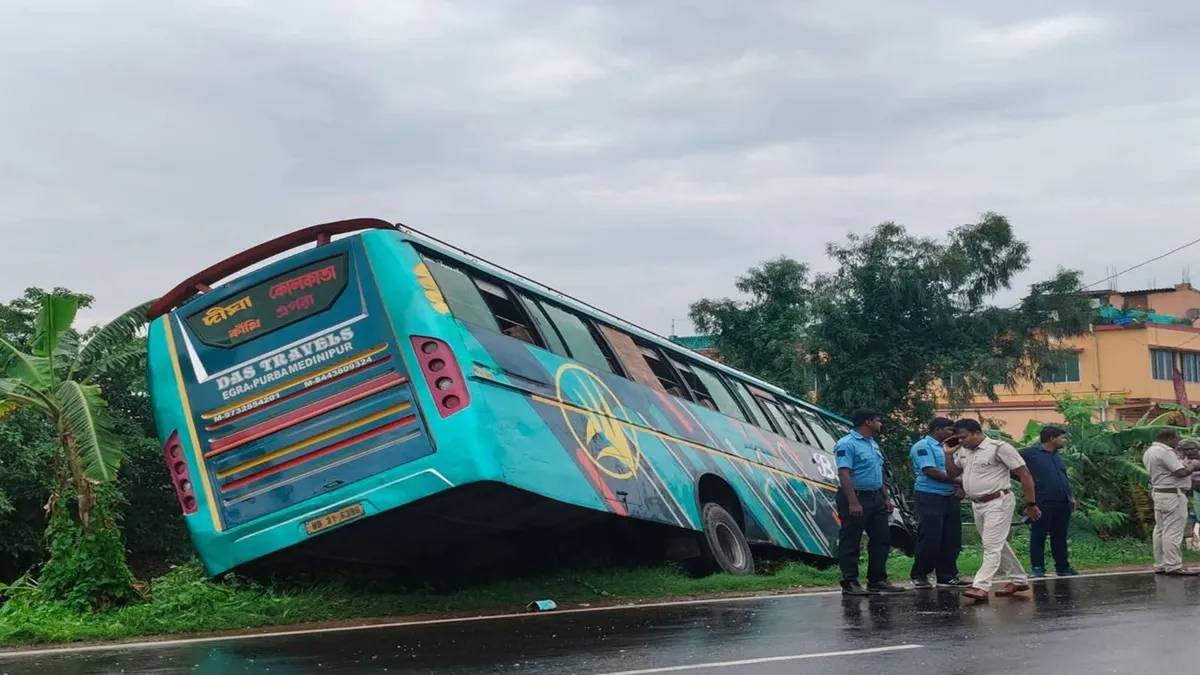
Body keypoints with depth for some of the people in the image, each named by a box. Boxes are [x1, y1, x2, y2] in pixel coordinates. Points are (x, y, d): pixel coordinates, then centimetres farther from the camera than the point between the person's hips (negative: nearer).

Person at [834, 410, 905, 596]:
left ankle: (877, 580, 17)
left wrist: (886, 498, 17)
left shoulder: (873, 444, 17)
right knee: (851, 543, -3)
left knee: (881, 539, 10)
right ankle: (850, 583, 0)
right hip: (856, 498, -9)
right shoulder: (847, 444, -13)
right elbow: (844, 474, -21)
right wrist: (853, 502, -27)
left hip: (875, 498, 9)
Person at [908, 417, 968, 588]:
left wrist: (957, 487, -1)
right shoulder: (923, 446, -8)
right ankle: (919, 576, 5)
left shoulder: (946, 448, 18)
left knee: (951, 540, 7)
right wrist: (956, 481, -14)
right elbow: (930, 471, -18)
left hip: (949, 497, 8)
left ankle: (947, 576, 15)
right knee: (930, 540, -6)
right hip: (930, 497, -8)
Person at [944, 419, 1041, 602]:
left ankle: (981, 587, -18)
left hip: (998, 503, -9)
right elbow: (952, 473, 20)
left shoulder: (999, 448, -14)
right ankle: (1018, 580, 29)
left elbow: (1025, 474, -13)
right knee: (998, 545, 16)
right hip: (977, 504, 9)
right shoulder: (963, 451, 9)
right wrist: (949, 454, 3)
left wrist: (1031, 504, -14)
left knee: (992, 545, -12)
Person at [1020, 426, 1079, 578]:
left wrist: (1071, 497, 17)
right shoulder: (1030, 453, -7)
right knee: (1038, 536, -2)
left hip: (1063, 503, 7)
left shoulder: (1057, 456, 18)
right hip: (1042, 503, -7)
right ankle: (1037, 568, 3)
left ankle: (1063, 567, 19)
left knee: (1060, 537, 12)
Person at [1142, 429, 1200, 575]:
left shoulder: (1149, 451, 14)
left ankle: (1160, 565, 16)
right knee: (1173, 531, -9)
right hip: (1172, 495, -10)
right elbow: (1181, 472, -21)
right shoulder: (1165, 452, -18)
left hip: (1158, 492, 10)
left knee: (1160, 530, 12)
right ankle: (1174, 566, -9)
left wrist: (1185, 464, 13)